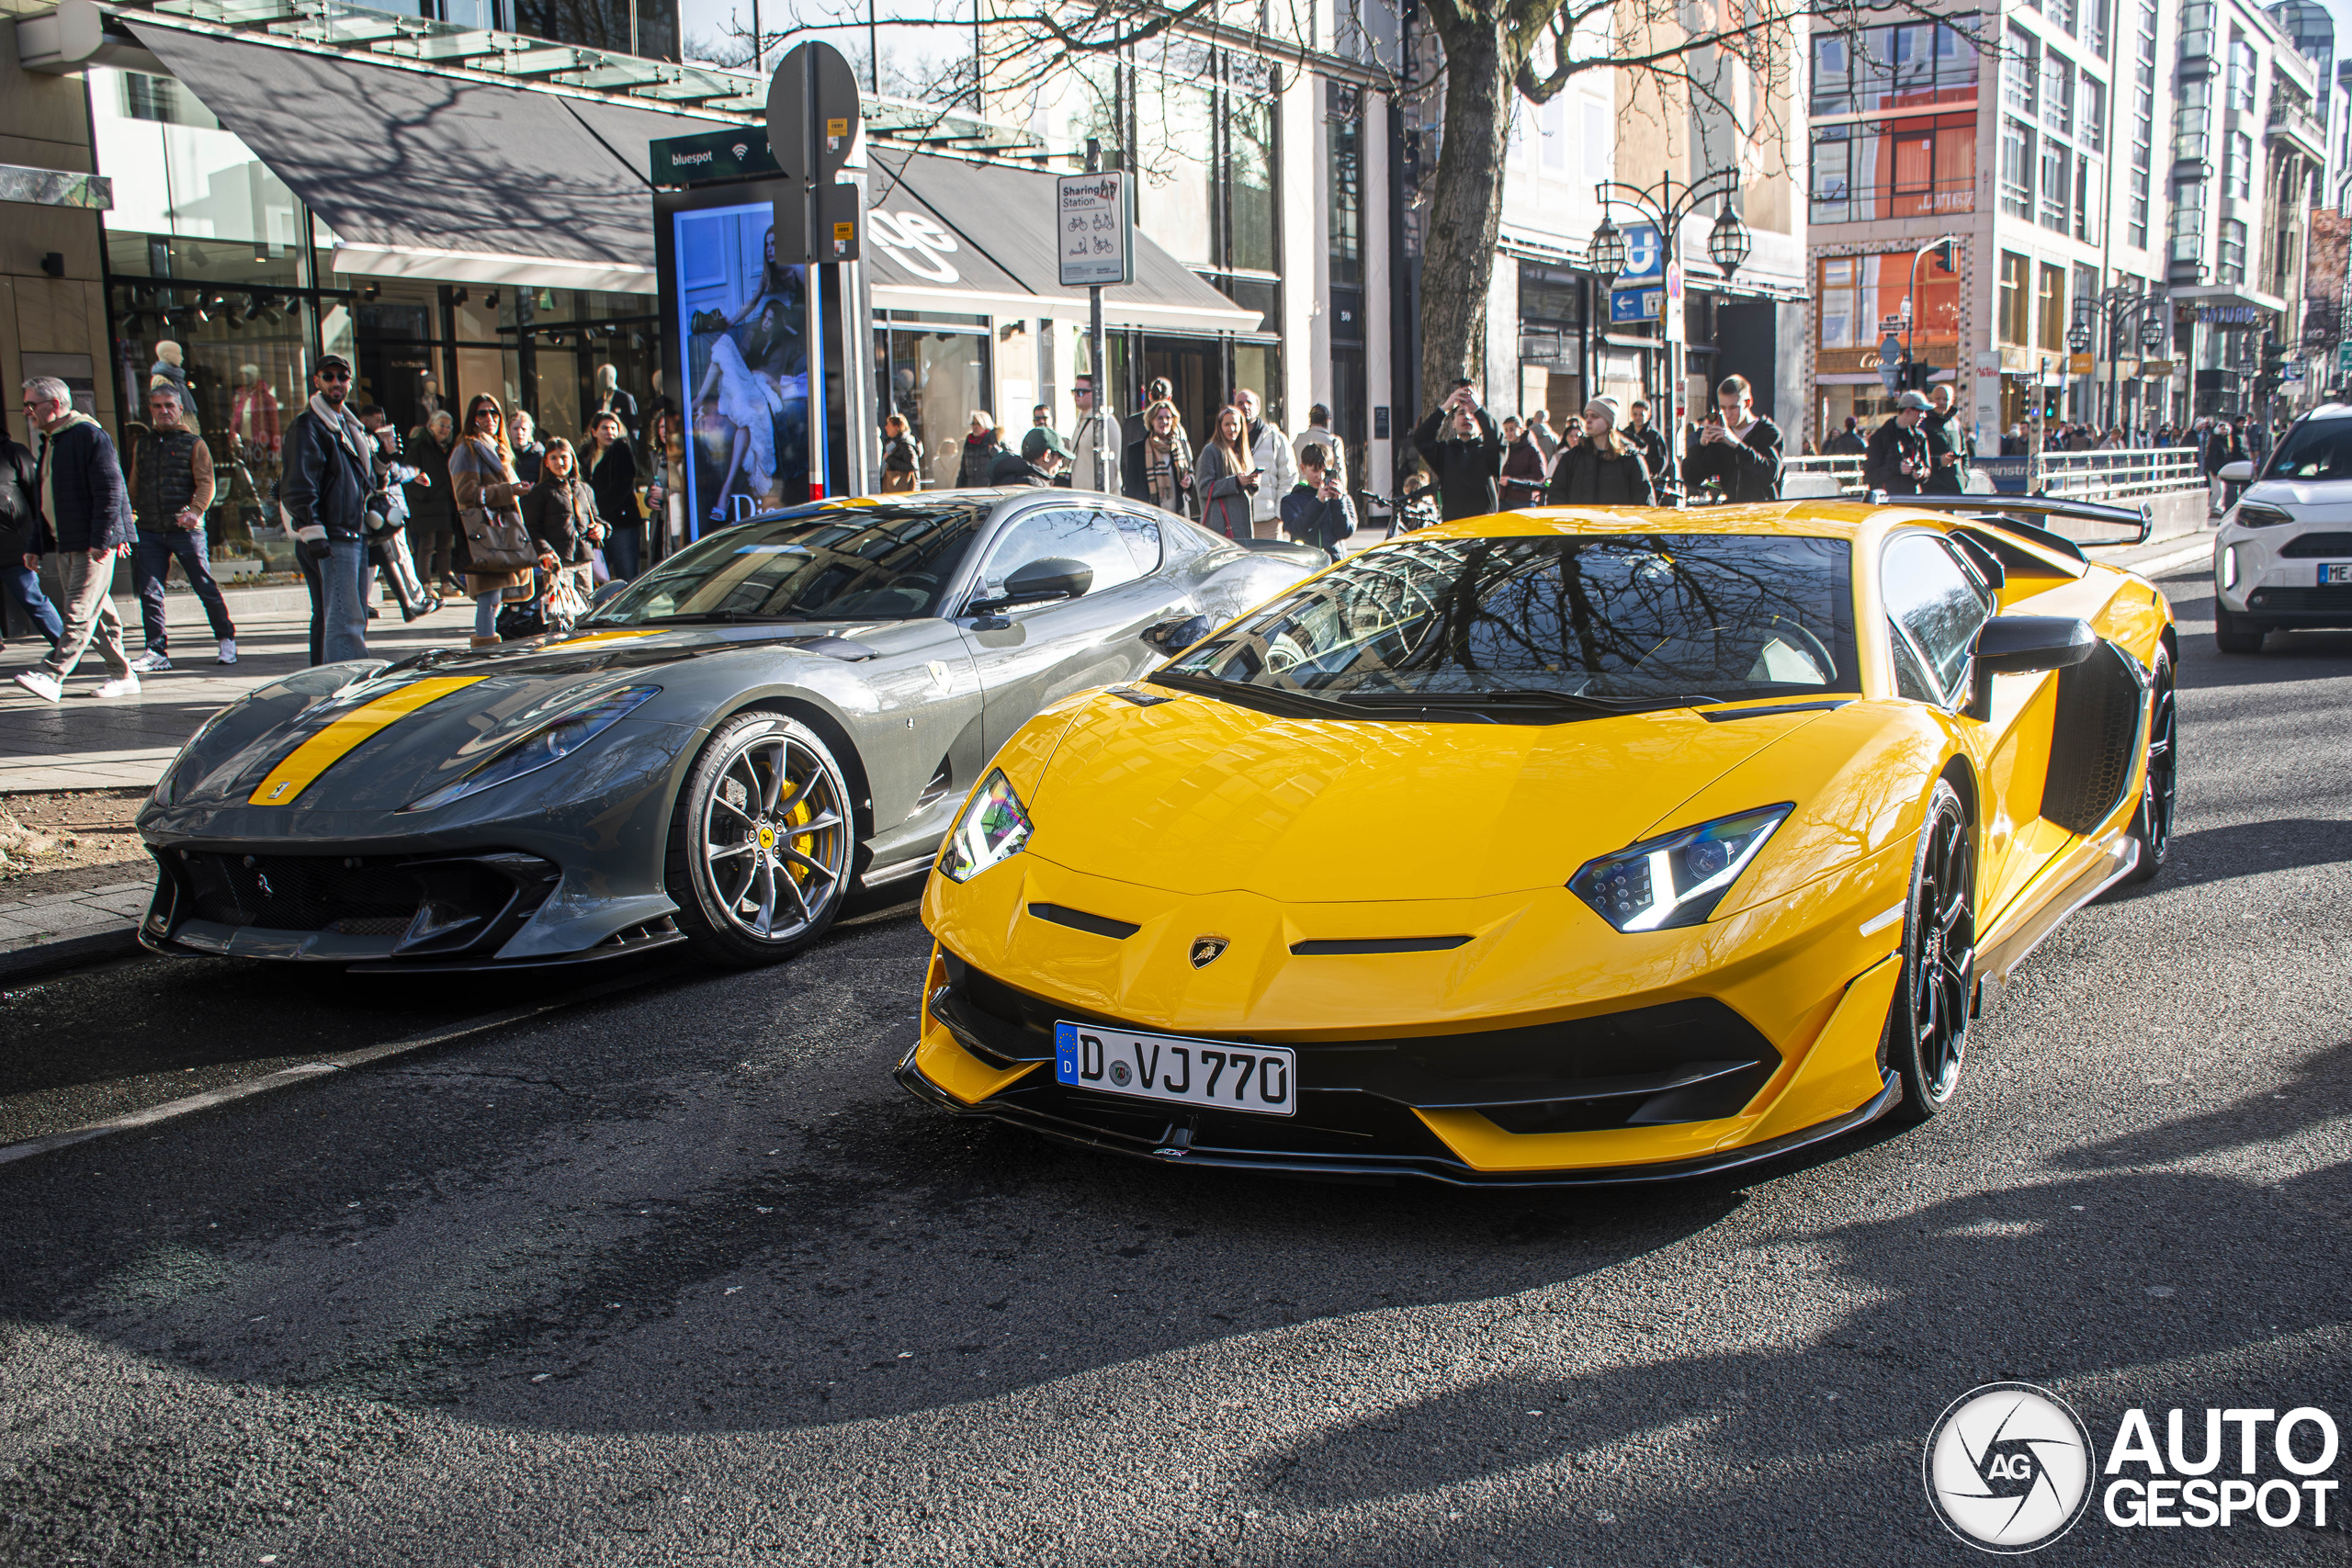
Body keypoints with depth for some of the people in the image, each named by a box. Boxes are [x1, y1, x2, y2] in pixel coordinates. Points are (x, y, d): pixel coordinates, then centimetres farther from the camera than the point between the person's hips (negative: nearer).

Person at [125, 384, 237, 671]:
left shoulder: (193, 443, 4)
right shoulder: (141, 443, 16)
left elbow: (205, 483, -5)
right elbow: (133, 484, 21)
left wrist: (194, 511, -21)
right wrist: (128, 513, 10)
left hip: (185, 530, -4)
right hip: (148, 530, 4)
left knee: (205, 587, 0)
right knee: (149, 592, 1)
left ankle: (226, 638, 16)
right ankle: (157, 650, 6)